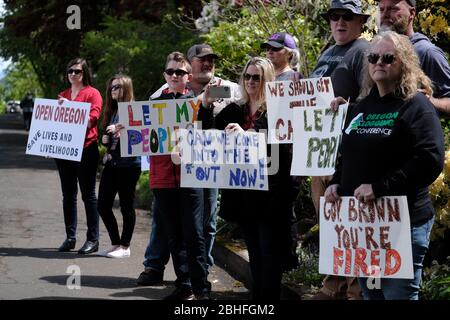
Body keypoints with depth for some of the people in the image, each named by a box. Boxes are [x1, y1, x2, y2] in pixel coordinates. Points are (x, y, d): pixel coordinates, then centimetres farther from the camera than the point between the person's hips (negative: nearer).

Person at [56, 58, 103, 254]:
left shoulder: (92, 94, -1)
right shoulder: (62, 95, 16)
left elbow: (92, 118, -12)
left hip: (85, 149, -6)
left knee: (88, 195, -2)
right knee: (68, 195, 9)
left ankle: (92, 239, 1)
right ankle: (70, 237, 14)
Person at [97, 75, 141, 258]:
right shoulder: (112, 111, 15)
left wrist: (119, 132, -22)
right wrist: (105, 140, 2)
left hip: (128, 165, -8)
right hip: (111, 164, 8)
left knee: (126, 206, 2)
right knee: (103, 206, 6)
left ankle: (125, 247, 11)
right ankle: (115, 244, 19)